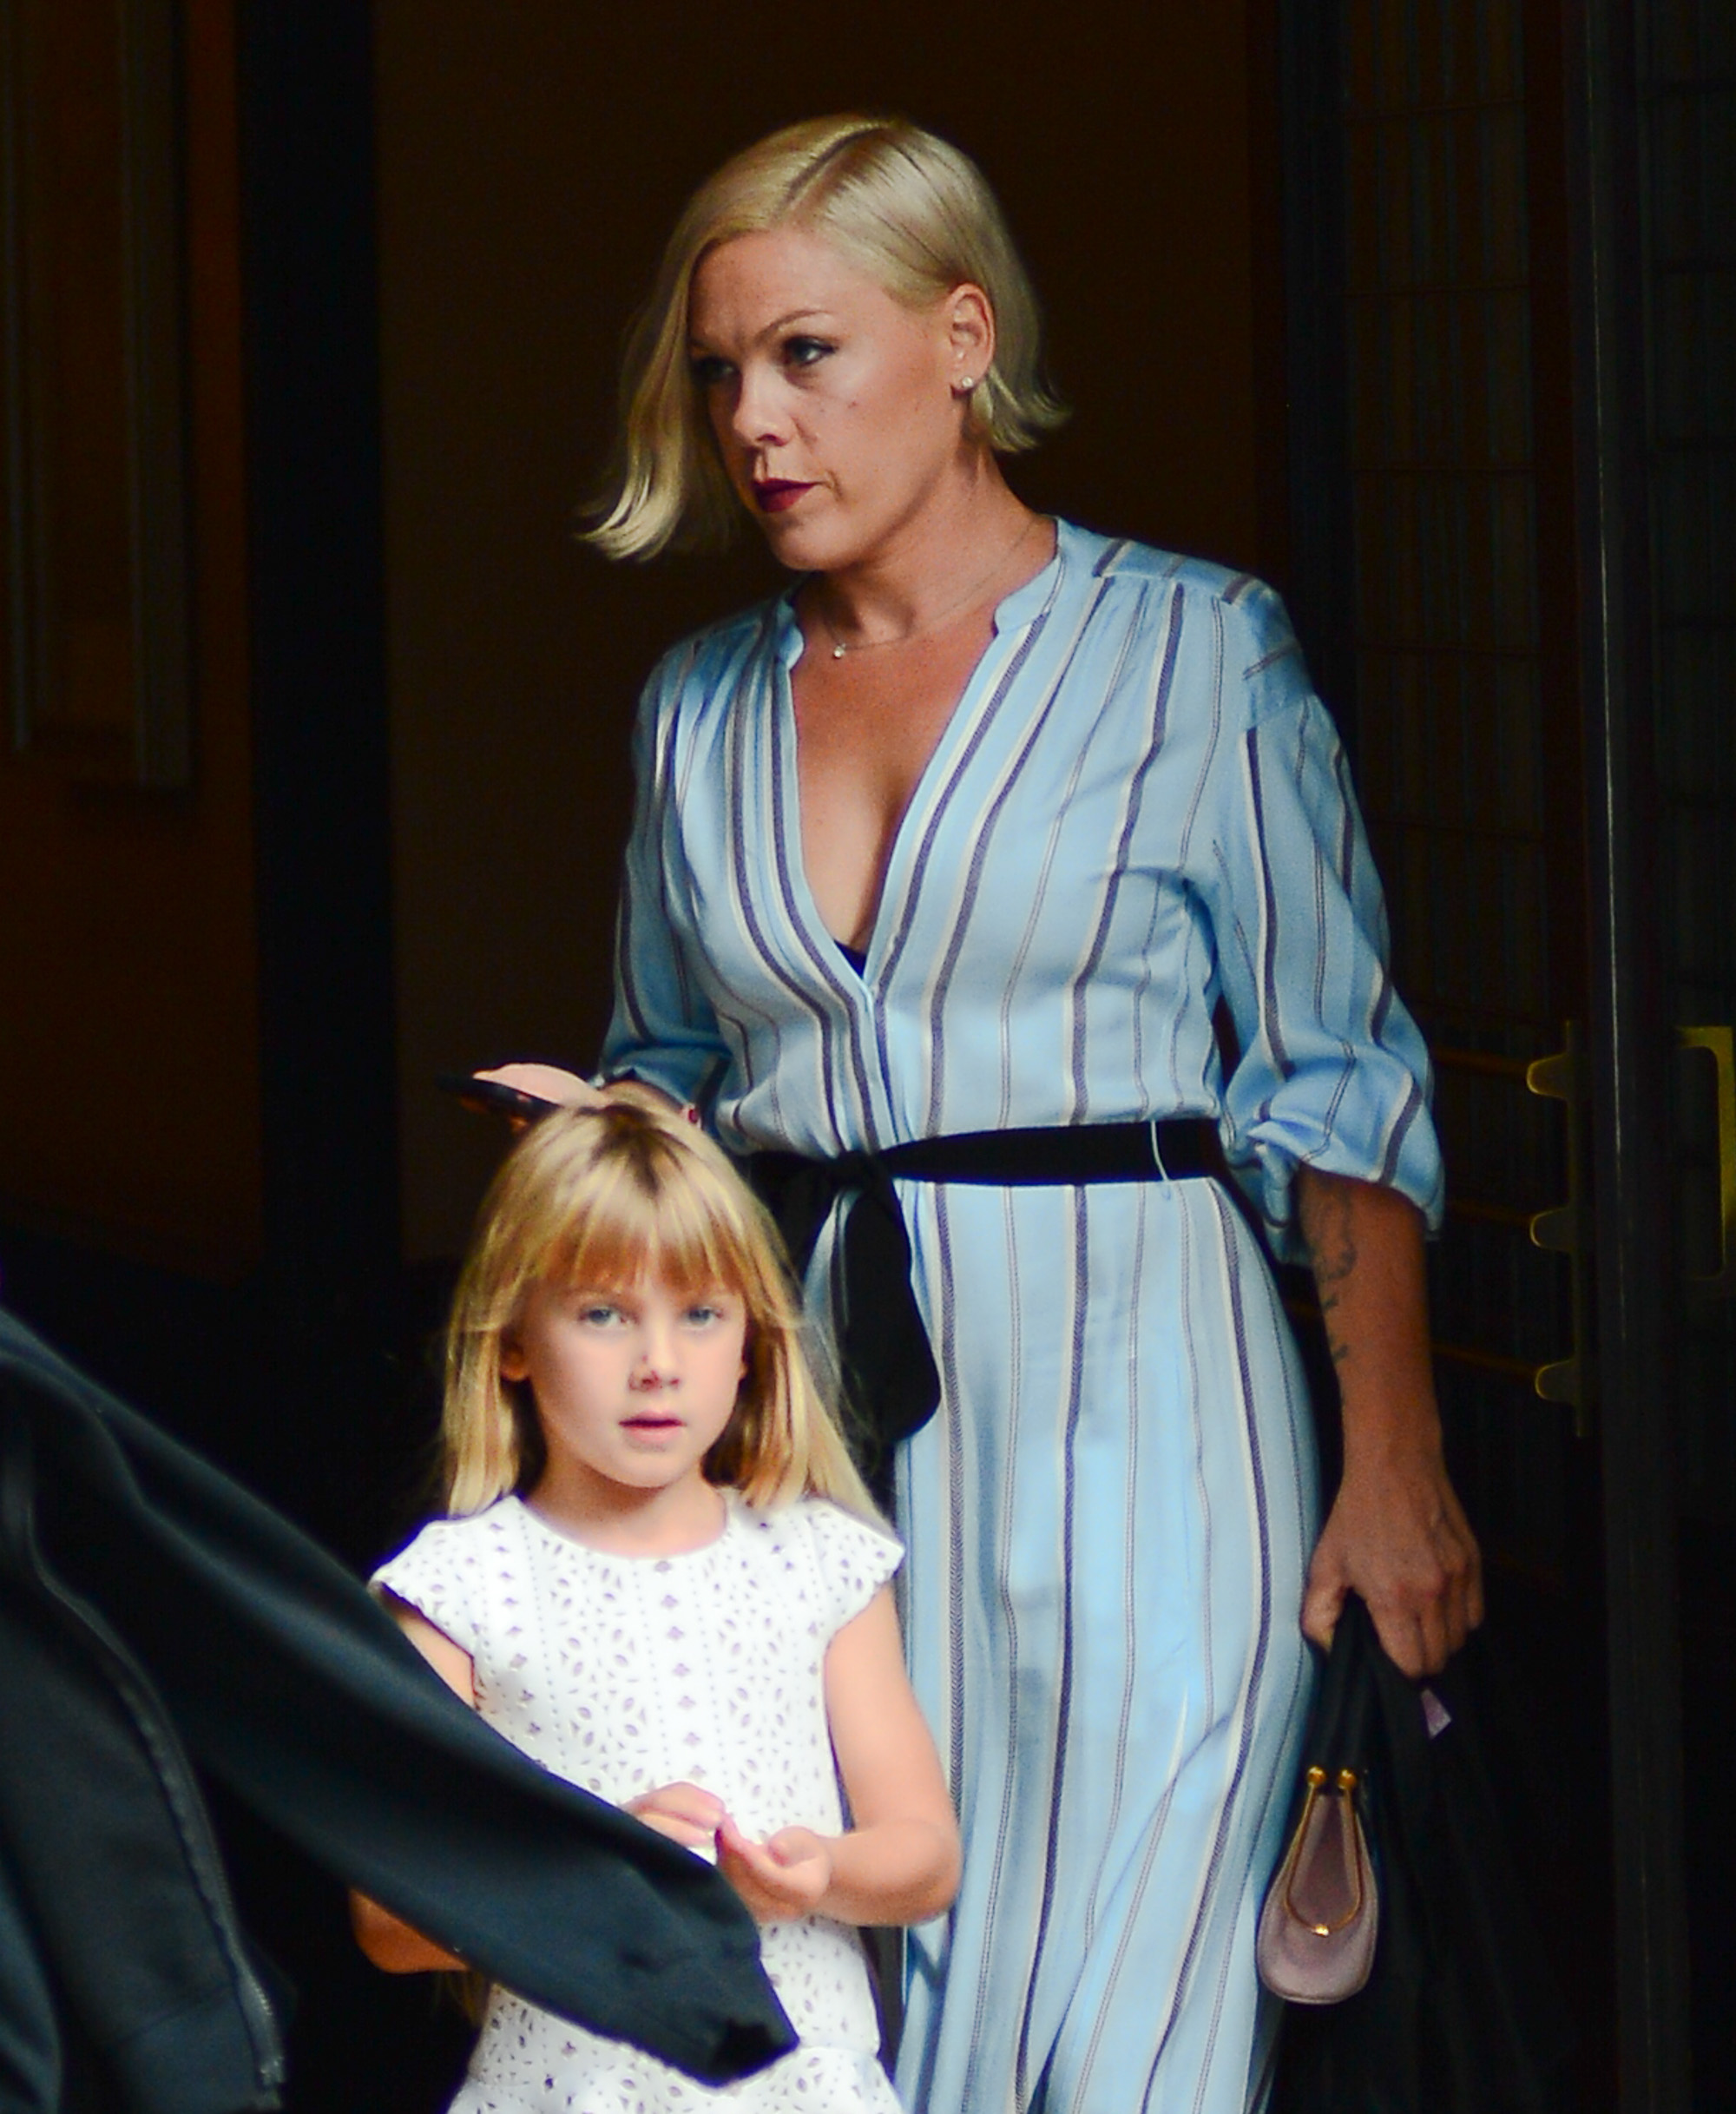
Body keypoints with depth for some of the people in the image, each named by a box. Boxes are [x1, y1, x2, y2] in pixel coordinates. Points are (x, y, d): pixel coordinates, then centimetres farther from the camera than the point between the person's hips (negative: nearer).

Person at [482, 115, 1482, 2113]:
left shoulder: (1194, 652, 0)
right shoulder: (698, 705, 13)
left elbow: (1334, 1085, -1)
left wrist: (1394, 1466, -7)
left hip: (1125, 1393, -4)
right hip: (803, 1411, 4)